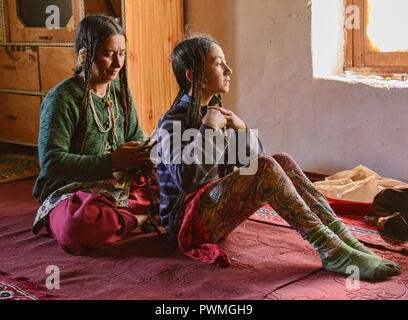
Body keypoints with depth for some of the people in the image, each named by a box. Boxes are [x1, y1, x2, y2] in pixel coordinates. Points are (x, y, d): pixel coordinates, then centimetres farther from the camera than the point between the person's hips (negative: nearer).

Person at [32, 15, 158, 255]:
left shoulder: (120, 89, 9)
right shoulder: (62, 98, -13)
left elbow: (136, 135, 19)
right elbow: (51, 162, -19)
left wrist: (143, 156, -6)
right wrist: (112, 161, -23)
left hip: (121, 185, 6)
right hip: (71, 189, -6)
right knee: (77, 226, -39)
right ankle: (139, 219, -15)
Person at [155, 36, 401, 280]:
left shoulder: (214, 111, 11)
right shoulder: (172, 123, -13)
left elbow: (253, 158, 12)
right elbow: (186, 179, -29)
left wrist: (242, 128, -9)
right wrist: (209, 128, -24)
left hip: (216, 210, 9)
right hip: (187, 223, -8)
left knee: (282, 161, -10)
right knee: (266, 168, -27)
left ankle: (344, 239, -19)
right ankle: (332, 253, -30)